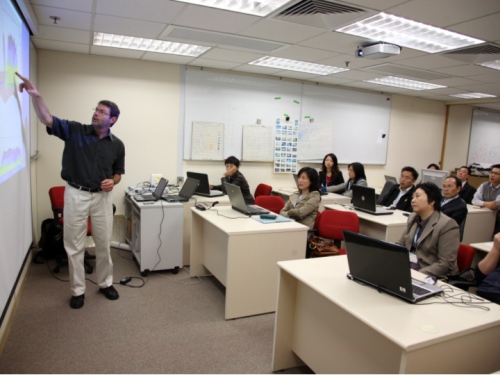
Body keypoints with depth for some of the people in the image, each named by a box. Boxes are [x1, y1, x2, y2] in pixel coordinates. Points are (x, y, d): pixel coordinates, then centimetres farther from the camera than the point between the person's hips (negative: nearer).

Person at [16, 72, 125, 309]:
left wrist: (112, 181, -10)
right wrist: (35, 95, -25)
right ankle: (77, 290, 21)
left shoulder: (117, 145, 3)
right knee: (74, 246, 6)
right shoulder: (74, 131, -1)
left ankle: (105, 283, 30)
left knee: (103, 244, 10)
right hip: (76, 194, -1)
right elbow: (47, 119, -10)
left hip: (102, 197, 1)